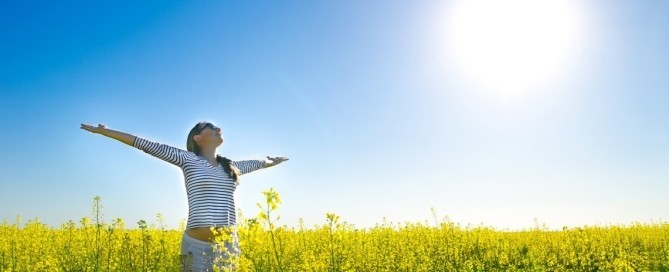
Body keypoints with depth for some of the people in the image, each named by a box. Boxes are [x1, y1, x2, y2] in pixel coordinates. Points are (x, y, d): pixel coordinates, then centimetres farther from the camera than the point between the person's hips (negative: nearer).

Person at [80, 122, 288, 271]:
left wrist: (272, 161, 51)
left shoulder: (231, 166, 15)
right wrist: (104, 131, 3)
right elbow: (147, 145, 1)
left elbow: (255, 164, 34)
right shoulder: (188, 159, 2)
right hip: (198, 246, -4)